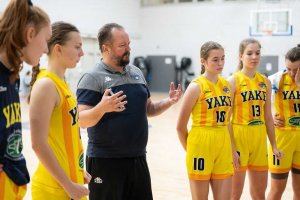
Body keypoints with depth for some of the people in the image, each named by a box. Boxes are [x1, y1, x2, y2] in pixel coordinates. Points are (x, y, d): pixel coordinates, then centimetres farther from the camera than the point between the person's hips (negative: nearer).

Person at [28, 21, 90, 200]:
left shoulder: (61, 82, 8)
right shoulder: (46, 85, -17)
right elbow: (39, 144, -20)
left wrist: (78, 172, 13)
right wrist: (68, 185, -17)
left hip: (71, 182, 8)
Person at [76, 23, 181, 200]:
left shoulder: (137, 73, 11)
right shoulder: (93, 78, -10)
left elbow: (149, 109, 18)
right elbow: (83, 120, -16)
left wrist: (169, 102, -1)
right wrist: (102, 108, -35)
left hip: (138, 159, 6)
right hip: (105, 161, -6)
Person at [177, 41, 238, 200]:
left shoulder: (226, 85, 8)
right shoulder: (196, 86, -10)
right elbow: (180, 126, -7)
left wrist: (232, 149, 13)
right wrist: (191, 150, 0)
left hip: (223, 147, 5)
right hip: (201, 146, -5)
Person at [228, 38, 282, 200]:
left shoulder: (265, 82, 8)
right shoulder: (234, 81, -8)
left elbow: (267, 117, 13)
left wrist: (274, 145, 11)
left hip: (259, 139, 5)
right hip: (239, 137, -5)